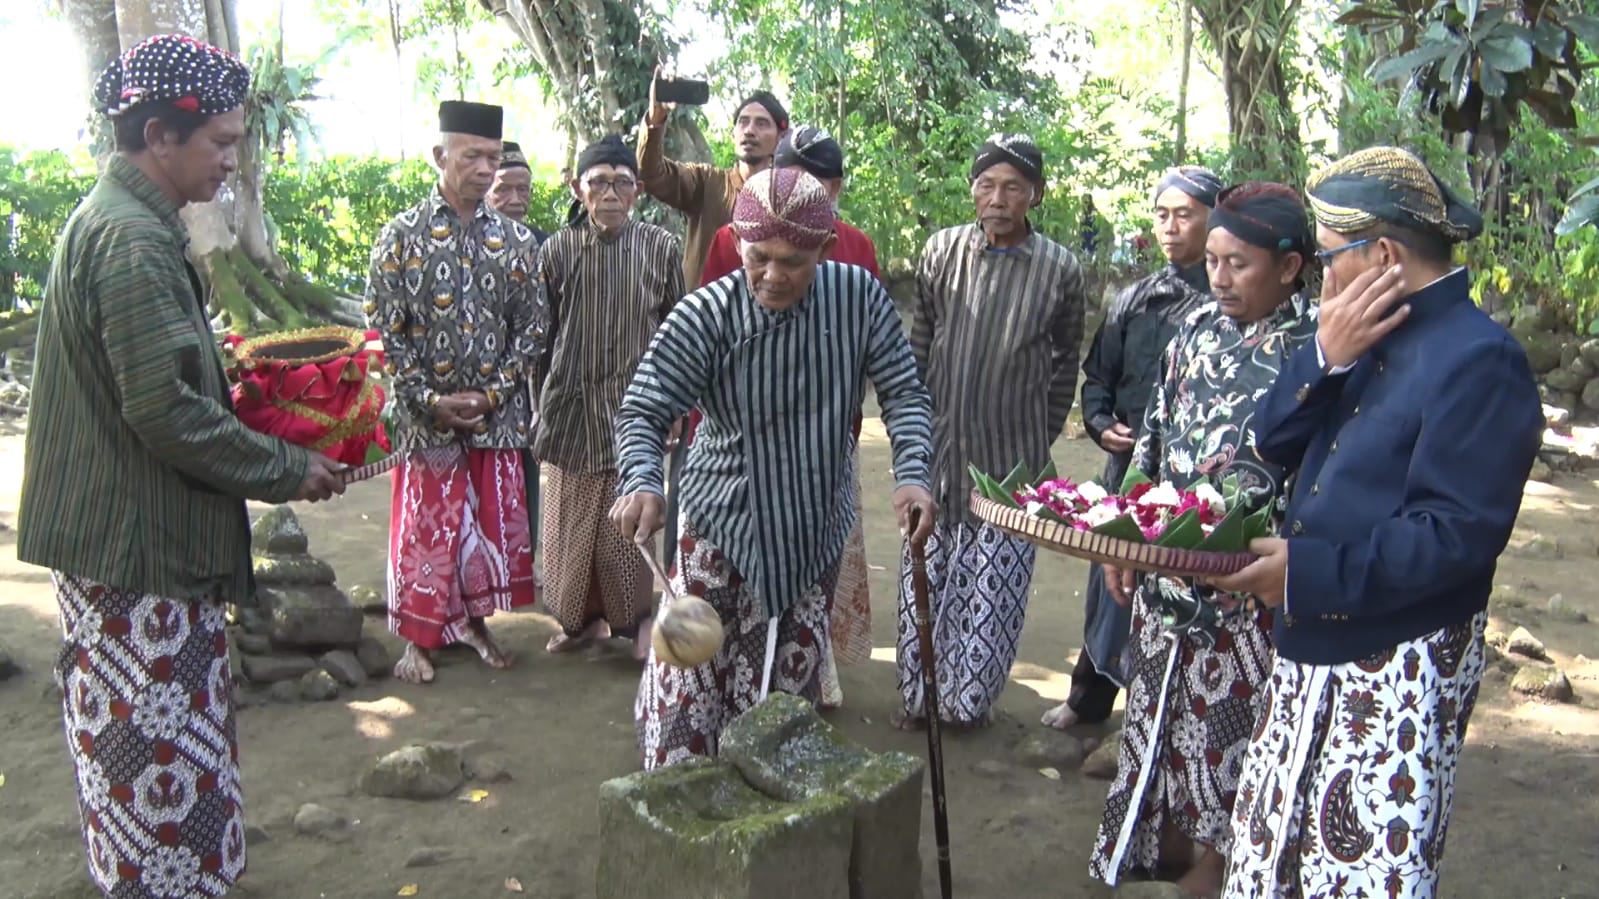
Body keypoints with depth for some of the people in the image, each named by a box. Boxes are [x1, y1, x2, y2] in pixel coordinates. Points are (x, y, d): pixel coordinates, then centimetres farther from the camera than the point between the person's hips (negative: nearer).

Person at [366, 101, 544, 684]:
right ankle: (418, 639, 21)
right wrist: (430, 400, -12)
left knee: (494, 522, 11)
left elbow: (531, 328, 3)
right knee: (425, 527, 6)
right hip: (425, 414, -2)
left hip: (498, 413, 2)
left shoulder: (517, 240, 3)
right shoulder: (401, 236, -3)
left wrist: (493, 393, -7)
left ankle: (474, 621, 30)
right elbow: (385, 329, -5)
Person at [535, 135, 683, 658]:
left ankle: (634, 619, 16)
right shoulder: (558, 251, 1)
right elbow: (541, 333, 6)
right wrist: (540, 406, 7)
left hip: (633, 405, -2)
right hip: (572, 404, 2)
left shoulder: (662, 249, -2)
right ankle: (583, 618, 29)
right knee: (569, 521, 10)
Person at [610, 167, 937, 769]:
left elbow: (903, 392, -5)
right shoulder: (705, 315, -17)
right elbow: (644, 410, -18)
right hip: (721, 523, -2)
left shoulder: (860, 297, -10)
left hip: (814, 532, 3)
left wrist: (912, 473, -21)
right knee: (684, 684, -4)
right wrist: (642, 483, -38)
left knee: (788, 687, 16)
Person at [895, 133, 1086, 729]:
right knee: (925, 579, 10)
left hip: (1012, 461, -1)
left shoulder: (1060, 269, -4)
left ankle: (969, 699, 24)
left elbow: (1066, 359, 8)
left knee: (995, 589, 5)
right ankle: (919, 695, 26)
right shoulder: (942, 251, -1)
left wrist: (1044, 435, 8)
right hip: (938, 453, 2)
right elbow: (920, 344, 8)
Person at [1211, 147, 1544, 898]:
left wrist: (1310, 571, -23)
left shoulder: (1478, 358, -17)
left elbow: (1459, 535, -22)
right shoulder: (1374, 338, 10)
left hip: (1397, 669, -8)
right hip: (1315, 650, 8)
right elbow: (1274, 443, 5)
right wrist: (1325, 357, -10)